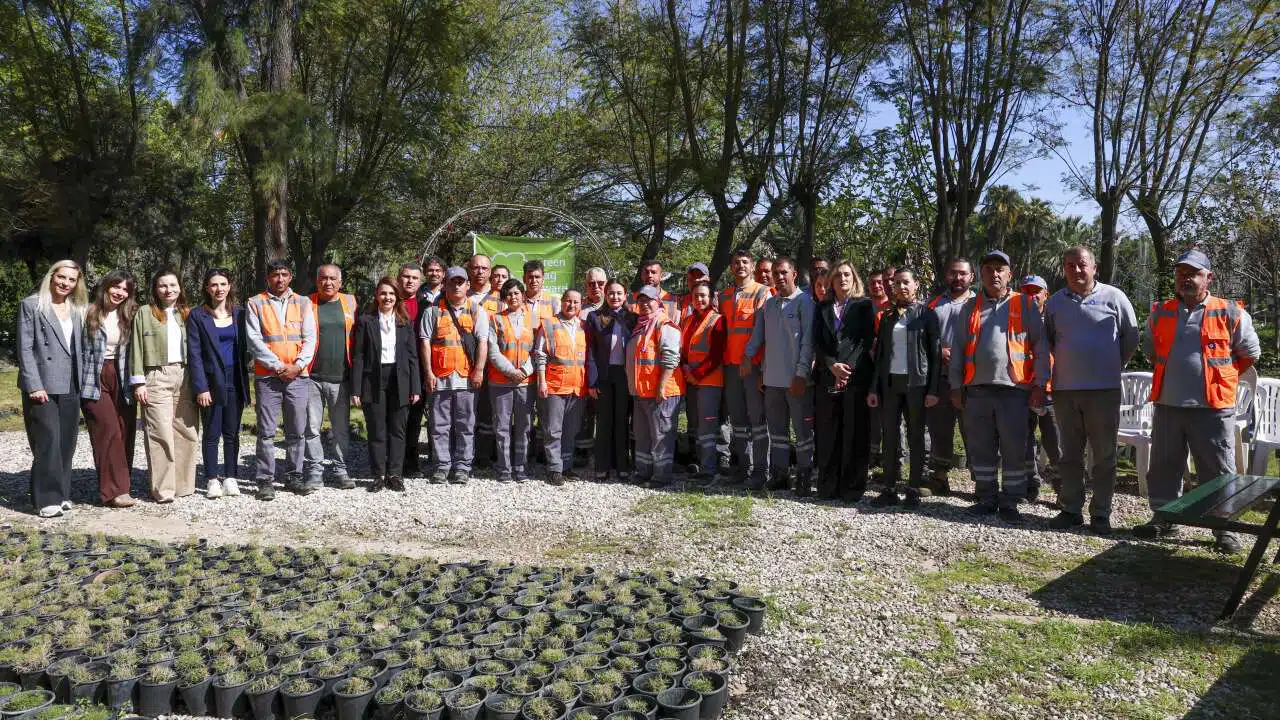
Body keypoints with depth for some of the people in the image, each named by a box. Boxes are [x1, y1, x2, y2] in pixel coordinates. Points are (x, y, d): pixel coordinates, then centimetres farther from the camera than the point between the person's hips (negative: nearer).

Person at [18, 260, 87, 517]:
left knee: (66, 443, 8)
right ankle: (48, 498, -1)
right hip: (43, 386, -5)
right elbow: (25, 349, -6)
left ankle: (61, 493, 16)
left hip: (70, 387, 5)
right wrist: (34, 385, -14)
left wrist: (83, 383, 6)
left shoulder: (78, 310, 14)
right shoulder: (31, 305, -1)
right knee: (48, 442, -7)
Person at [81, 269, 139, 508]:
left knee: (126, 433, 1)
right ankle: (114, 491, -9)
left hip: (121, 379, 4)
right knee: (109, 431, -11)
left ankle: (119, 486, 11)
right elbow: (79, 348, -1)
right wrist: (79, 382, -5)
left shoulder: (129, 316, 9)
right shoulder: (89, 314, -2)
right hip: (95, 378, -4)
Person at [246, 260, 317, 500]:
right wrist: (278, 366, -11)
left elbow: (310, 338, 4)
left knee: (297, 431, 6)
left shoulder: (303, 303, 11)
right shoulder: (255, 304, 4)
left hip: (298, 375, 2)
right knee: (266, 432, -1)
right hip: (267, 376, -2)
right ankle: (265, 481, 5)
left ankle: (294, 477, 16)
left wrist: (298, 365, -9)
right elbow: (254, 340, -3)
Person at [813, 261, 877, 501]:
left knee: (855, 433, -1)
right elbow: (817, 343, 7)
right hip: (827, 379, 3)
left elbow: (867, 340, -2)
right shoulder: (823, 308, 15)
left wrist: (848, 367, -13)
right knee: (827, 434, 3)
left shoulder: (864, 305, 8)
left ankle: (852, 488, 5)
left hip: (857, 376, -2)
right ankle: (827, 487, 11)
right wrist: (833, 365, -10)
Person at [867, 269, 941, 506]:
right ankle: (890, 488, 9)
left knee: (915, 437, 3)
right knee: (889, 436, 3)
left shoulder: (926, 314, 1)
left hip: (916, 382, -3)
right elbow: (879, 353, 11)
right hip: (890, 381, 4)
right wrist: (874, 388, 5)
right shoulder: (888, 316, 12)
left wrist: (933, 389, -10)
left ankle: (915, 489, 9)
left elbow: (934, 353, -3)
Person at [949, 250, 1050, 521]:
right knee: (981, 449, 9)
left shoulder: (1024, 305, 6)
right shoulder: (970, 308, 14)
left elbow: (1040, 346, 3)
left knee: (1014, 450, 1)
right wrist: (956, 385, 8)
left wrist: (1039, 383, -3)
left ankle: (1010, 502, 12)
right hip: (977, 388, 3)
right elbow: (958, 348, 14)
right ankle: (986, 498, 21)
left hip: (1013, 388, -3)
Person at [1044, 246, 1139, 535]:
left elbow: (1131, 336, 8)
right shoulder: (1055, 302, 7)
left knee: (1104, 455, 2)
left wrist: (1115, 366, 9)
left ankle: (1101, 514, 10)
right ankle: (1071, 509, 18)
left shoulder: (1113, 297, -1)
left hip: (1104, 388, -3)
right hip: (1065, 389, 3)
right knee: (1070, 454, 9)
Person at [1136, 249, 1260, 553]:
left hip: (1213, 407, -4)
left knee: (1219, 471, 2)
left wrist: (1223, 377, 8)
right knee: (1163, 467, 12)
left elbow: (1250, 353, 8)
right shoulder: (1160, 313, 8)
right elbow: (1150, 349, 24)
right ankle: (1163, 518, 26)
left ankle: (1224, 528, 13)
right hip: (1167, 405, 4)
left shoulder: (1229, 314, -3)